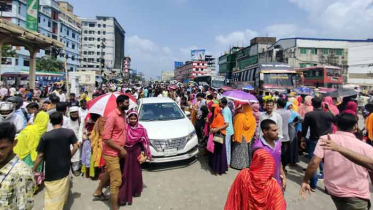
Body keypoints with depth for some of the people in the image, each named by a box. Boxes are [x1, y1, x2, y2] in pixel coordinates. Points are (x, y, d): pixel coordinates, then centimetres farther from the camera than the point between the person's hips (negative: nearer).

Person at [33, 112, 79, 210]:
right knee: (61, 192, 23)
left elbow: (40, 155, -9)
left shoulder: (45, 136, -13)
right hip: (64, 168, 2)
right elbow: (76, 147, -4)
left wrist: (34, 170, 3)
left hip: (51, 170, -2)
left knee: (51, 194, 12)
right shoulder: (70, 132, -8)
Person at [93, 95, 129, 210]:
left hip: (117, 152, 9)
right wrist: (121, 149, -21)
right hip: (111, 153, -9)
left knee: (109, 173, 28)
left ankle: (98, 191, 52)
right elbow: (106, 138, -24)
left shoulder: (123, 114, 3)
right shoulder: (112, 116, -23)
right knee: (116, 181, -2)